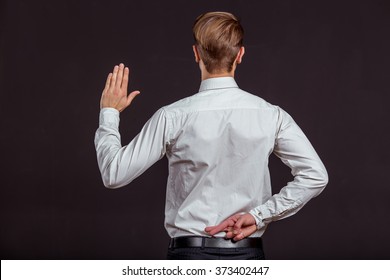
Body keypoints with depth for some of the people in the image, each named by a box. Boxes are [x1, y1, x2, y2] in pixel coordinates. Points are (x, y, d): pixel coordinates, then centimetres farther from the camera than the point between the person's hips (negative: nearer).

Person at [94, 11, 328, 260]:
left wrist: (109, 115, 9)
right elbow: (315, 175, -8)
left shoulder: (174, 117, -10)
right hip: (247, 256, 2)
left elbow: (114, 174, -4)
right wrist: (260, 215, -4)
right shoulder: (270, 115, -4)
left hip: (191, 253, -2)